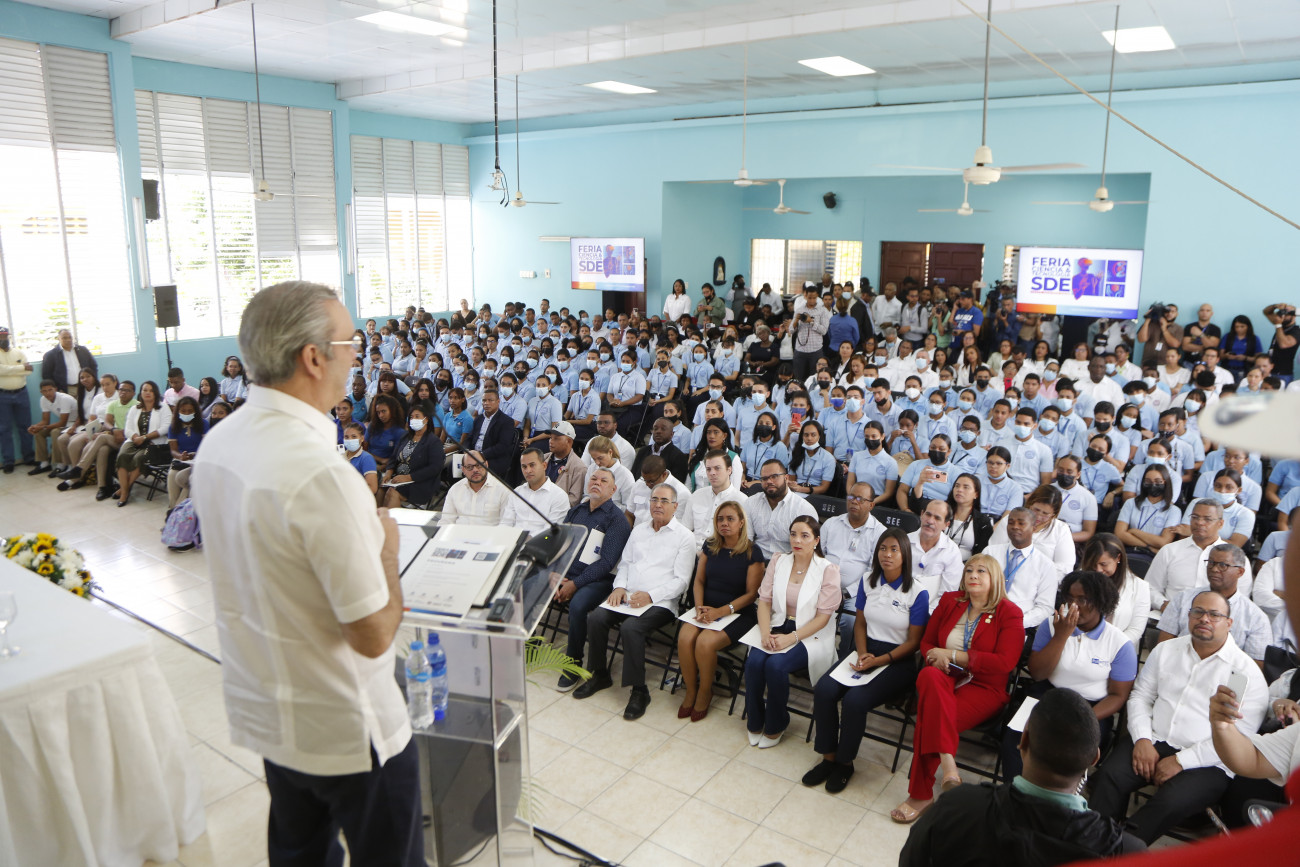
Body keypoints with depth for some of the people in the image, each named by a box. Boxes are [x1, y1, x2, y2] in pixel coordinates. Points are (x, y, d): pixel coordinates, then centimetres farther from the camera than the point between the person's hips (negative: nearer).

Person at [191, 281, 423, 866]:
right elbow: (374, 634, -25)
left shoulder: (218, 443, -3)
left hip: (261, 706, 8)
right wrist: (386, 545, -10)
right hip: (345, 728, -8)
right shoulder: (321, 472, -30)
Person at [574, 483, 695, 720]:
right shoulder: (638, 530, 19)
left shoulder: (684, 537, 0)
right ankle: (600, 674, 2)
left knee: (631, 627, -31)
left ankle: (639, 690, -16)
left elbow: (681, 580, -6)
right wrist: (620, 587, 0)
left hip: (660, 602, -5)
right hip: (628, 595, 6)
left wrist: (650, 595, -17)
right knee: (596, 618, -18)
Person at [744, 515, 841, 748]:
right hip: (778, 626, 4)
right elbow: (764, 600, 4)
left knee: (775, 665, -28)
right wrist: (765, 633, -13)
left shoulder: (828, 570, -8)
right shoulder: (777, 562, 6)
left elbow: (823, 617, -10)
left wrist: (791, 638, -20)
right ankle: (755, 722, 1)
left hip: (810, 635, -4)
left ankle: (775, 726, -2)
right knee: (754, 662, -24)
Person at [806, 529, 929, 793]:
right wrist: (862, 653, -5)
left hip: (897, 660, -5)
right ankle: (828, 758, -4)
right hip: (866, 650, 5)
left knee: (855, 700, -28)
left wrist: (878, 661, -14)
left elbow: (913, 642, -7)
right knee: (824, 690, -21)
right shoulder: (867, 581, 6)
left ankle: (845, 763, -3)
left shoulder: (917, 592, -10)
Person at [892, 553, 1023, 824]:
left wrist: (952, 655, -13)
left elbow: (1004, 662, -11)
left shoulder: (1009, 613, 0)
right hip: (944, 677, 3)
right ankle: (946, 761, -40)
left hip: (984, 687, -3)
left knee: (930, 717, -31)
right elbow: (927, 641, 18)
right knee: (930, 677, -37)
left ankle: (920, 795, -22)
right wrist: (936, 657, -8)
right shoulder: (950, 601, 12)